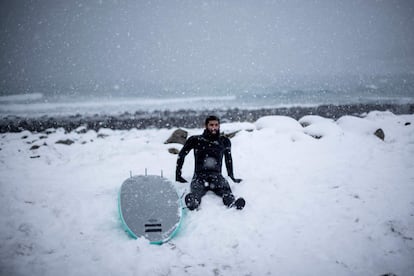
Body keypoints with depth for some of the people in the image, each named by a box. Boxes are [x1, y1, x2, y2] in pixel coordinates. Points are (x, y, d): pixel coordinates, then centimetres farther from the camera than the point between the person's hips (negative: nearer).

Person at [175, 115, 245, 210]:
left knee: (225, 188, -34)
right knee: (197, 189, -37)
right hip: (199, 176, -1)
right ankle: (193, 202, -69)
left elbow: (228, 158, 31)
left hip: (216, 176, 2)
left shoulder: (224, 142, 15)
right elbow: (181, 155, 18)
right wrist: (178, 175, 16)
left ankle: (232, 203, -64)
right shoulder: (196, 140, 9)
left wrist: (232, 177, 33)